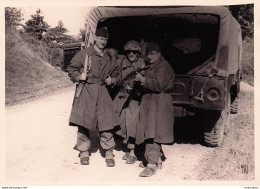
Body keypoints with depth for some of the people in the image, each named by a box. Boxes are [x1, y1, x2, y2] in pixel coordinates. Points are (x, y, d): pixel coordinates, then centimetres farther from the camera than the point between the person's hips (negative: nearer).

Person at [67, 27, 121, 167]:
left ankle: (109, 153, 10)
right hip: (86, 91, -2)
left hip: (102, 91, 2)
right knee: (83, 121, 0)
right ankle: (84, 152, 16)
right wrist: (78, 76, -9)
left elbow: (117, 73, 23)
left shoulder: (110, 57, 12)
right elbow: (71, 68, 7)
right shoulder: (84, 53, 1)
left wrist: (112, 80, 4)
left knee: (106, 122, -3)